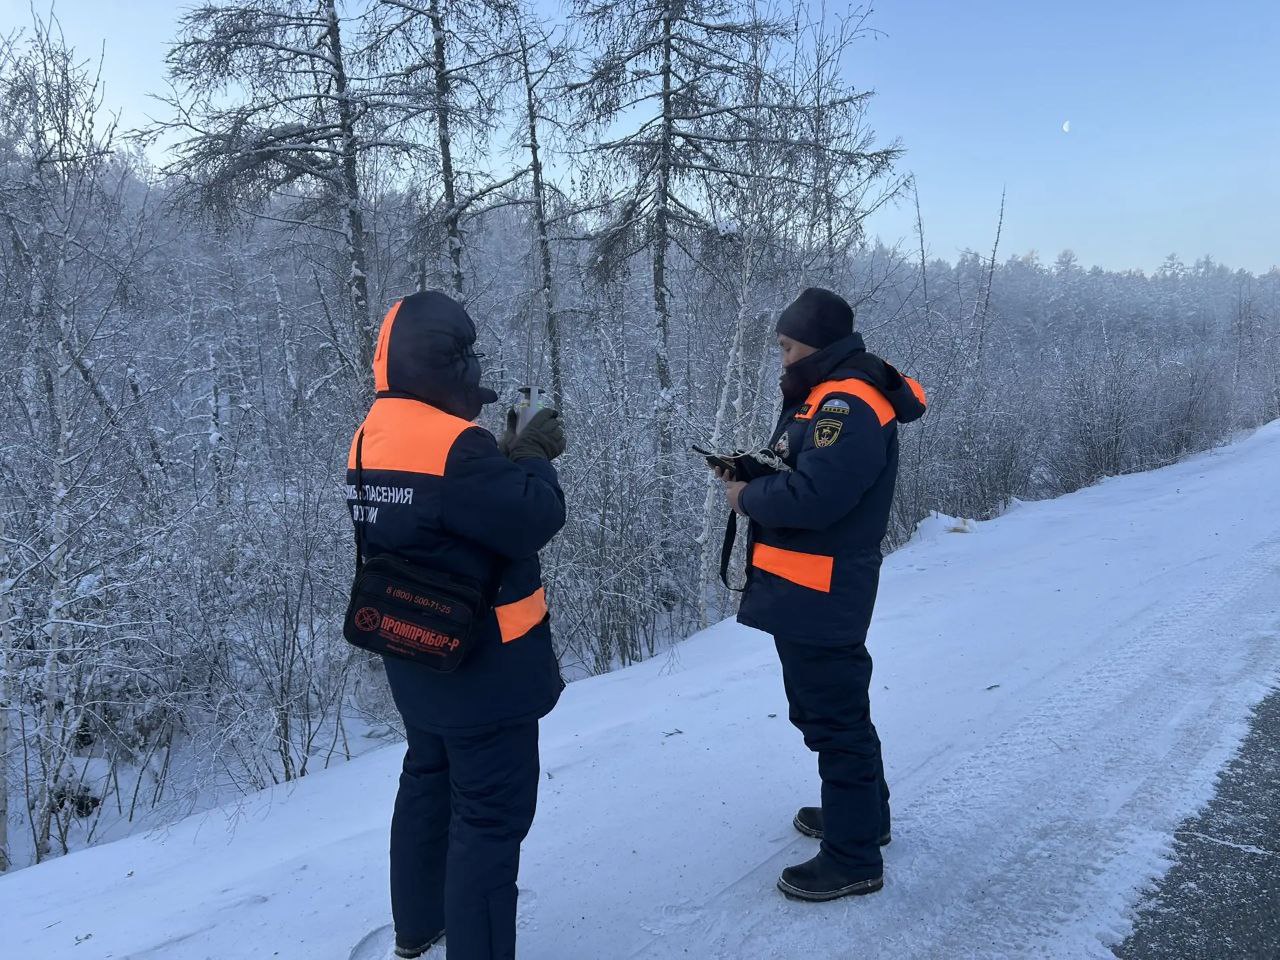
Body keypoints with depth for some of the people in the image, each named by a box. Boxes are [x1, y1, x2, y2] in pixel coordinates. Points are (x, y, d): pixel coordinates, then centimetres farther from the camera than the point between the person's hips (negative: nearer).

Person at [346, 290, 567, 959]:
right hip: (483, 669, -10)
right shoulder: (451, 443, -25)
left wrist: (510, 456, 3)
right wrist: (533, 460, -6)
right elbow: (534, 520, -23)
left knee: (428, 783, 25)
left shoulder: (372, 438, 4)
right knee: (490, 817, 3)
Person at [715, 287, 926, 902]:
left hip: (820, 595, -11)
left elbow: (813, 497, -29)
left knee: (833, 718, -1)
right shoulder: (826, 397, 15)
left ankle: (853, 857, 13)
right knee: (827, 707, 23)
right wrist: (753, 475, 1)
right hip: (809, 591, 11)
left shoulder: (849, 407, -19)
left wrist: (747, 498, -13)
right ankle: (863, 813, 41)